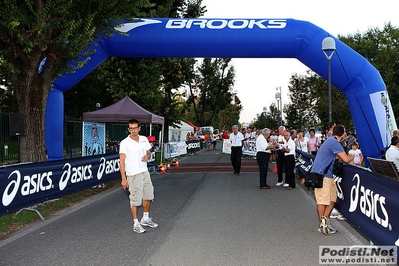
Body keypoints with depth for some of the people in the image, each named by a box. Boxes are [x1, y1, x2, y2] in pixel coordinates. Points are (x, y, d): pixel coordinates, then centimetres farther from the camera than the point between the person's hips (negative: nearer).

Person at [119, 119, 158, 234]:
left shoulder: (144, 139, 4)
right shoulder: (124, 143, -11)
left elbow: (148, 152, 18)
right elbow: (122, 161, -12)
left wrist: (147, 156, -8)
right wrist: (123, 179, -16)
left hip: (145, 172, 6)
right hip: (133, 175, -6)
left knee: (148, 196, 17)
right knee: (135, 200, 0)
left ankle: (146, 218, 35)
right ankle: (136, 224, 12)